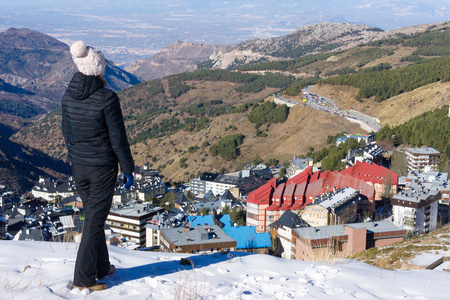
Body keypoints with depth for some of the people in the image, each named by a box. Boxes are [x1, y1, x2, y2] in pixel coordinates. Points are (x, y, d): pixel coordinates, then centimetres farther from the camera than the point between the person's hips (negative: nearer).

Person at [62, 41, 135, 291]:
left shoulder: (68, 97, -1)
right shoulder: (107, 98, -19)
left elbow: (67, 133, 9)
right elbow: (118, 138, -15)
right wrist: (128, 169, -5)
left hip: (78, 165, 6)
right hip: (103, 166, -6)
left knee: (93, 216, 21)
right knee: (95, 220, 3)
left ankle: (101, 266, 35)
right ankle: (84, 278, 9)